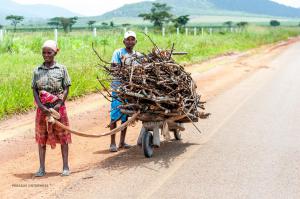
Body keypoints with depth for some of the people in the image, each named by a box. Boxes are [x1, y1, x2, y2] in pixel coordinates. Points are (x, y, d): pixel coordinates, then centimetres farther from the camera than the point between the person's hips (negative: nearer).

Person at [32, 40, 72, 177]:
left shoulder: (61, 69, -1)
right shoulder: (37, 71, 4)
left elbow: (66, 88, -1)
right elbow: (34, 90, 3)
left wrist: (59, 104, -14)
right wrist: (41, 106, -10)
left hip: (58, 107, -2)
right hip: (42, 108, 2)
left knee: (63, 136, 3)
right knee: (41, 137, 6)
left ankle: (65, 167, 12)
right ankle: (42, 168, 14)